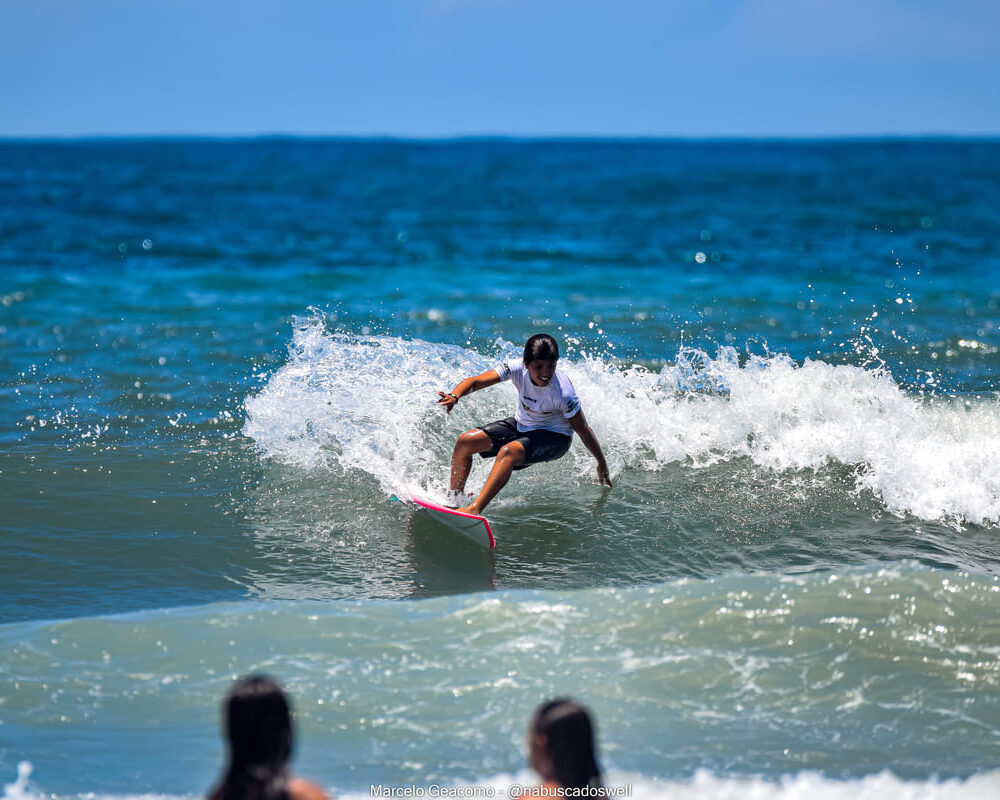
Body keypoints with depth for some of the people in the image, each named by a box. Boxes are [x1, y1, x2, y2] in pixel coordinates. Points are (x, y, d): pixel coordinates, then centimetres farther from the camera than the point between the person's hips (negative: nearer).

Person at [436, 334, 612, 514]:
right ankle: (454, 499, 6)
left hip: (554, 438, -6)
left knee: (508, 451, -35)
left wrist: (602, 464, -10)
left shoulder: (563, 394, -32)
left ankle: (475, 508, -39)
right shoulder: (517, 369, -22)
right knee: (465, 441, -4)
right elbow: (476, 381, -22)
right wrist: (454, 396, -43)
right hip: (520, 425, 6)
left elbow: (583, 430, -19)